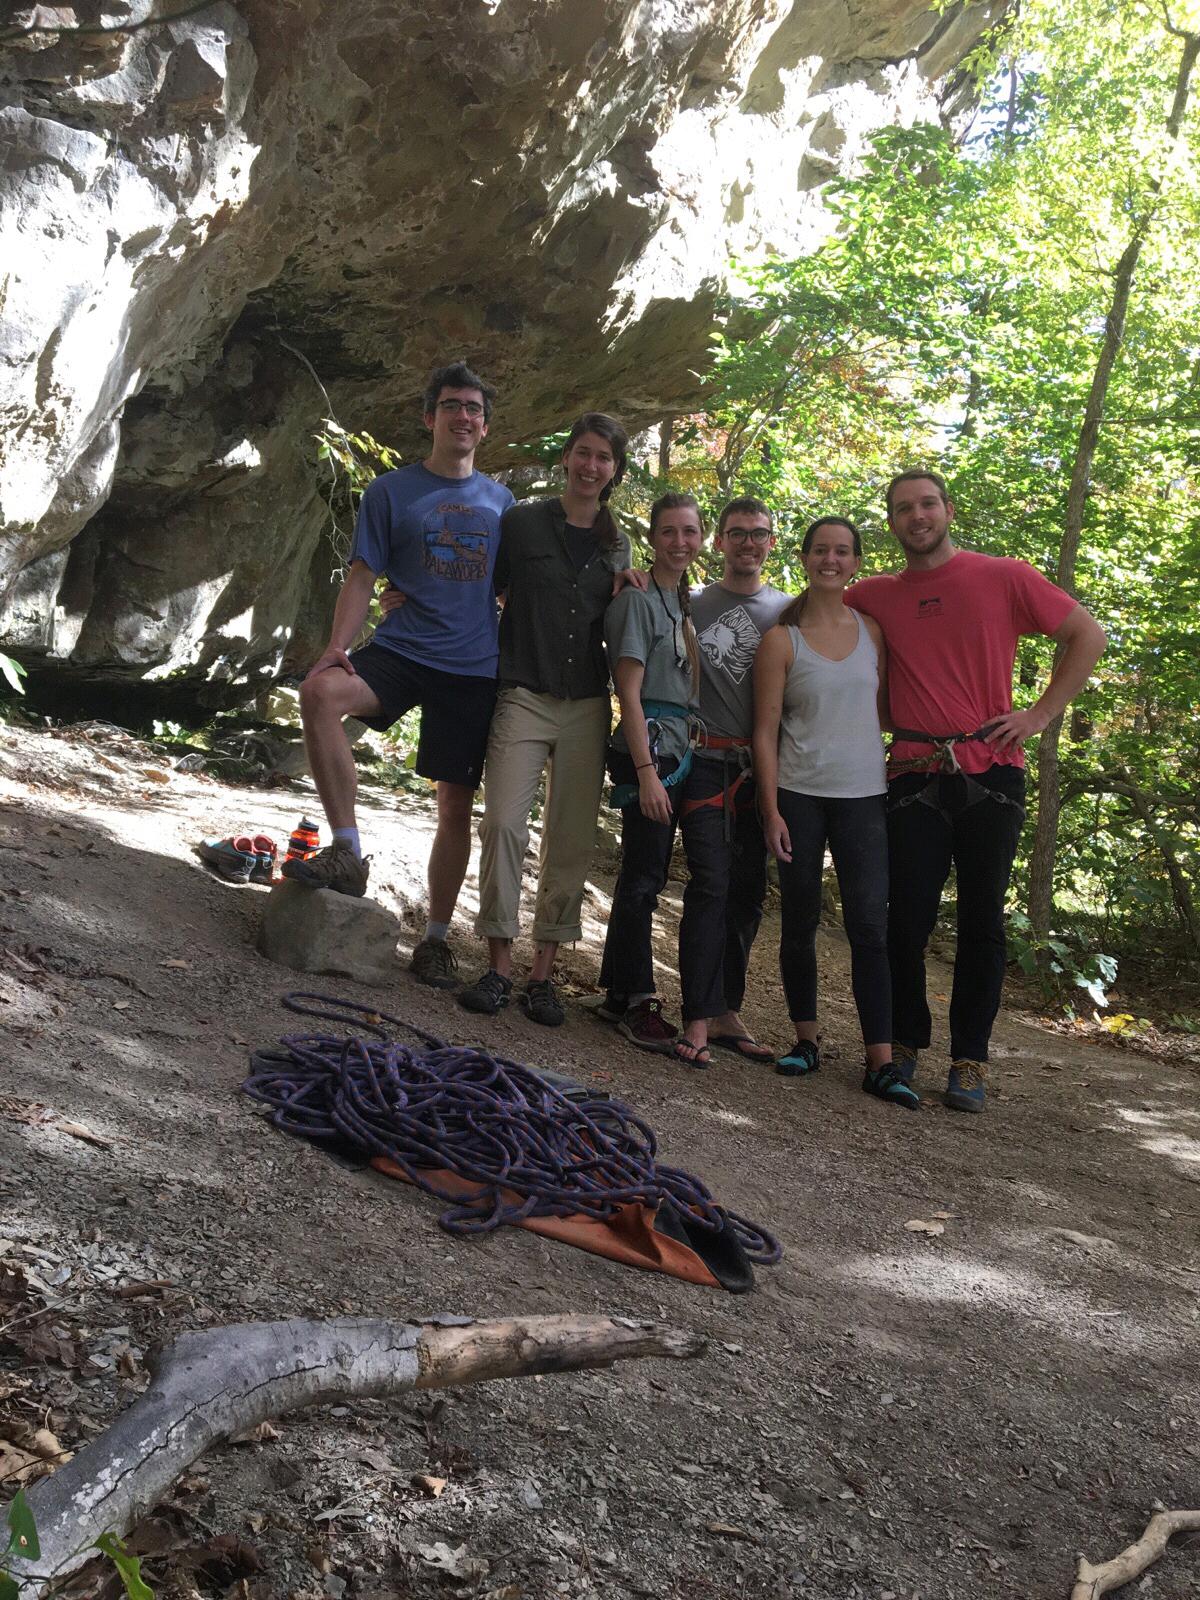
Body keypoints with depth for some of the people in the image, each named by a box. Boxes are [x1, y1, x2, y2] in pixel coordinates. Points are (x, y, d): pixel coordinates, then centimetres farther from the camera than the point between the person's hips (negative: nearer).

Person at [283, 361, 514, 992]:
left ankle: (435, 939, 18)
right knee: (320, 691, -32)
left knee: (456, 805, 3)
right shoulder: (390, 491, 4)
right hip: (402, 649, -2)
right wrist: (337, 646, -14)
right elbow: (362, 578, -1)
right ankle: (347, 853, -23)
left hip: (474, 668, 2)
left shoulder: (500, 500, 12)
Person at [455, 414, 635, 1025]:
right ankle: (498, 966, -2)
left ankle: (544, 973, 9)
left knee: (571, 841, 2)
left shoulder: (617, 546, 14)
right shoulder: (522, 522, 3)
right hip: (524, 695, -3)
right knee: (503, 825, -12)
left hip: (588, 705, 3)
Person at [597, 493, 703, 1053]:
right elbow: (630, 693, -13)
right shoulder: (638, 600, -7)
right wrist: (647, 770, -19)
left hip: (676, 748, 9)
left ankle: (617, 993, 19)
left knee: (645, 873, 11)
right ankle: (638, 1000, 1)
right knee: (644, 875, -7)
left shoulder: (684, 603, 18)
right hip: (649, 746, -8)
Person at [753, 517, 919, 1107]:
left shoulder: (872, 631, 8)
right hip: (799, 795, -1)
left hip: (863, 796, 1)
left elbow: (883, 709, 15)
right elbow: (766, 732, -2)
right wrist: (771, 809, -8)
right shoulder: (782, 639, 0)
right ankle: (806, 1039, 21)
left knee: (870, 926, -5)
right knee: (799, 922, 7)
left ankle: (881, 1061, -3)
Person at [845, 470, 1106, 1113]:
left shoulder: (1003, 577, 2)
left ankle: (970, 1061, 13)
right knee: (908, 919, 1)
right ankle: (904, 1046, 18)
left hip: (991, 773, -1)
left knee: (981, 921, 4)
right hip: (914, 777, 1)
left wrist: (1041, 713, -1)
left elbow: (1087, 634, 7)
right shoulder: (874, 595, 8)